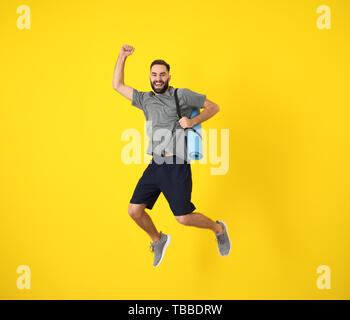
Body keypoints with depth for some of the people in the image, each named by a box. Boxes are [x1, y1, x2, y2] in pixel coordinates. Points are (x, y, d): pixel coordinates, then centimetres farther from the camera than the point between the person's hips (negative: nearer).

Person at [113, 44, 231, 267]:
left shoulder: (182, 95, 2)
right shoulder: (146, 99, 15)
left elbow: (213, 107, 6)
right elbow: (118, 85, 22)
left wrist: (193, 121, -10)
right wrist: (122, 57, 17)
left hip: (177, 166, -5)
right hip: (155, 165, 5)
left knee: (184, 218, -8)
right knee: (135, 210, 0)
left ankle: (218, 228, 22)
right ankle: (158, 240, 28)